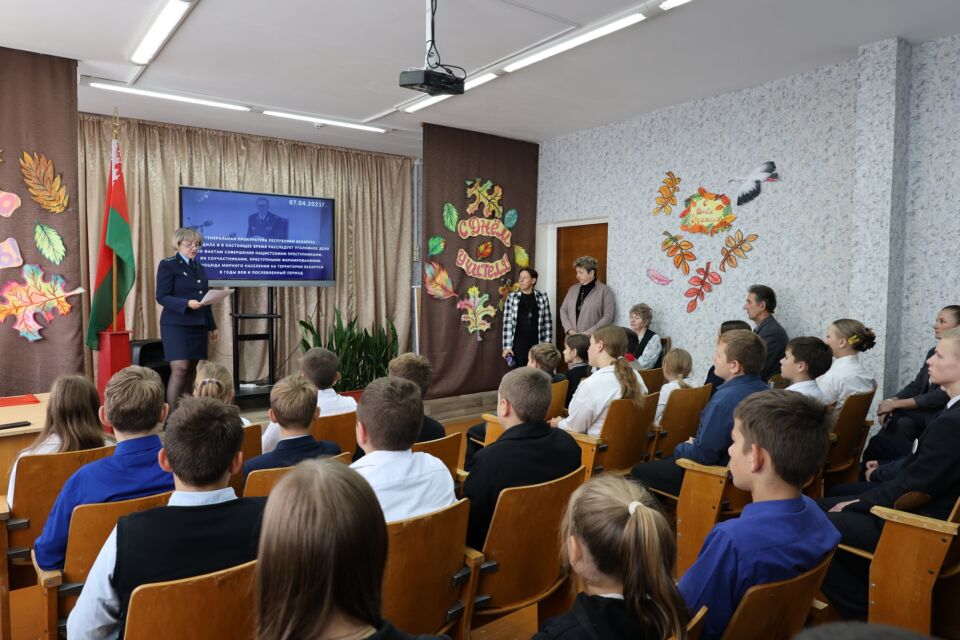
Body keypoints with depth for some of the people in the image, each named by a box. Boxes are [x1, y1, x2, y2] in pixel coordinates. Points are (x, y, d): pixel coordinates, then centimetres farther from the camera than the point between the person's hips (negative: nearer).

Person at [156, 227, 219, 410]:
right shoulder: (168, 265, -3)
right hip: (176, 325, -6)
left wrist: (212, 326, 17)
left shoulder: (200, 268, 17)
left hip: (198, 326, 6)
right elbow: (162, 297, -11)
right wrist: (187, 303, -25)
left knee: (192, 370, 6)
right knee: (180, 369, -13)